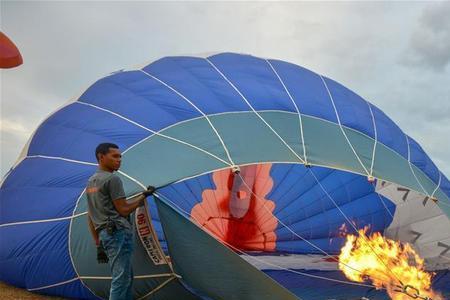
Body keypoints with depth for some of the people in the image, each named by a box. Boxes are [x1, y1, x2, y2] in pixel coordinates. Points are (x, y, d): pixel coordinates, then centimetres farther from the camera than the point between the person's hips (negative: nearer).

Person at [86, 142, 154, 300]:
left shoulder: (91, 182, 19)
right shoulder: (112, 179, -10)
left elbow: (90, 216, 20)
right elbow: (123, 210, -12)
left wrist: (98, 243, 22)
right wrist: (143, 197, 1)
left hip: (105, 234, 9)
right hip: (119, 233, -9)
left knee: (126, 277, 16)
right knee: (121, 279, -7)